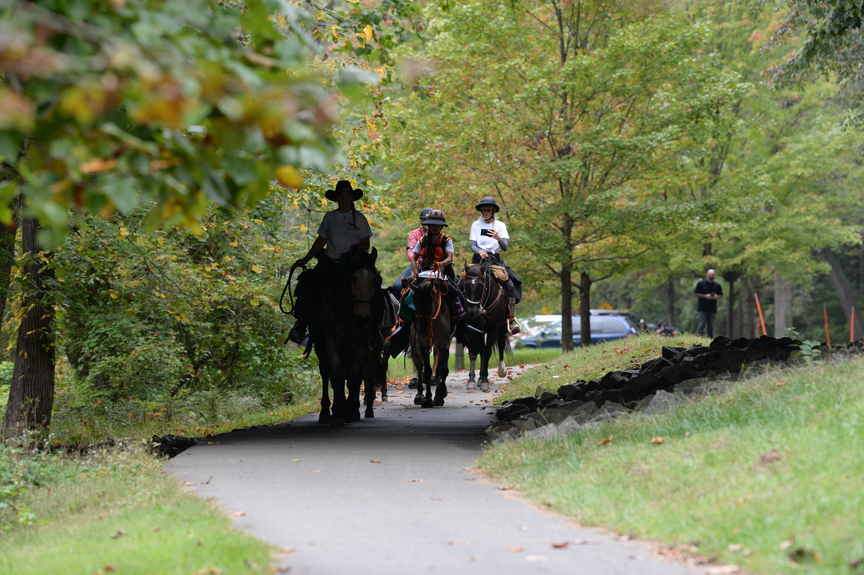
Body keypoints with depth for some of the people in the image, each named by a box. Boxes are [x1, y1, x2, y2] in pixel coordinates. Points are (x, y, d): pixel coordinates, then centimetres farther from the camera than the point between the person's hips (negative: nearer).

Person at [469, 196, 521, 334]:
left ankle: (511, 319, -17)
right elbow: (473, 245, 2)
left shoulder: (500, 225, 7)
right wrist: (479, 252, -21)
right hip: (479, 258, 0)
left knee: (511, 283, -21)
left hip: (495, 258, 0)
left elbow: (506, 247, -2)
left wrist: (498, 239, -24)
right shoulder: (476, 225, 8)